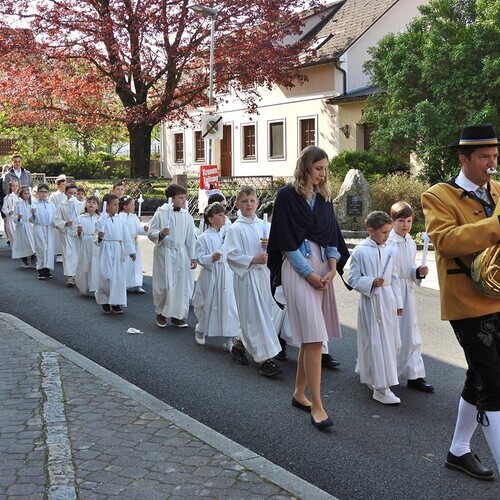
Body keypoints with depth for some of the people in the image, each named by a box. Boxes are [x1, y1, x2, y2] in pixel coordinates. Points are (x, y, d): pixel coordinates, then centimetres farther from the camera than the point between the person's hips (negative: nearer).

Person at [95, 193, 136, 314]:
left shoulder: (120, 221, 8)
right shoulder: (101, 221, -4)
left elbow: (126, 237, 11)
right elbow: (98, 240, -2)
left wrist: (131, 251, 10)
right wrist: (99, 238, -25)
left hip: (119, 251, 4)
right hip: (106, 250, -4)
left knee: (119, 277, 4)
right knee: (106, 276, -7)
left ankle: (116, 302, 14)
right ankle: (103, 299, 16)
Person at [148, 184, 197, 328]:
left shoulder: (186, 216, 3)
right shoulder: (160, 214, -6)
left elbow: (191, 238, 7)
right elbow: (151, 233, -3)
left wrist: (192, 257, 5)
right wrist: (161, 234, -24)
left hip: (181, 254, 3)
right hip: (164, 253, -3)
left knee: (182, 285, 2)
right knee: (163, 285, 4)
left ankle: (177, 315, 14)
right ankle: (160, 313, 24)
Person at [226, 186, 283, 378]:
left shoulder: (263, 226, 11)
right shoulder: (235, 229, -5)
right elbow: (231, 255, -12)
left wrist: (270, 245, -7)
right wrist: (253, 260, -19)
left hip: (263, 274, 6)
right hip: (246, 276, -6)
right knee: (255, 317, -8)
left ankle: (240, 344, 34)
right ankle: (265, 358, -7)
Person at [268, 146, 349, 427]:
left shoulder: (324, 197, 14)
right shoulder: (288, 195, -5)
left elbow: (332, 235, 12)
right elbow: (287, 241, -8)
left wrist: (332, 269, -3)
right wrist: (309, 274, -11)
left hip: (323, 267, 6)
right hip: (299, 268, -6)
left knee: (310, 337, 9)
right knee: (314, 338, -12)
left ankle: (300, 394, 23)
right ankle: (317, 406, -8)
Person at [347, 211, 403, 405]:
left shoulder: (389, 251, 8)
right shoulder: (360, 251, -8)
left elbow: (394, 279, 13)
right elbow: (353, 279, -6)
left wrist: (398, 302, 12)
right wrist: (371, 283, -21)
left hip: (388, 301, 6)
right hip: (370, 302, -6)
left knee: (392, 342, 11)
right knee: (376, 344, -6)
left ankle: (368, 374, 33)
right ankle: (381, 388, -1)